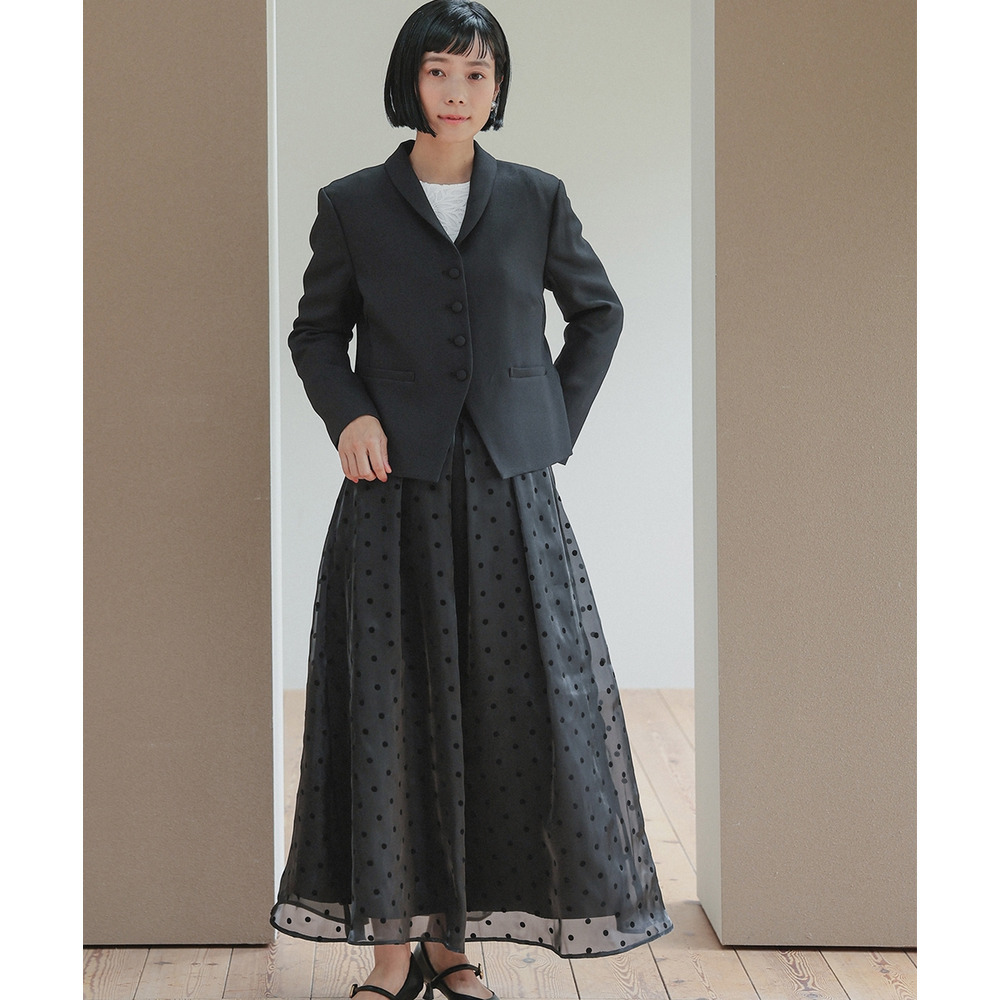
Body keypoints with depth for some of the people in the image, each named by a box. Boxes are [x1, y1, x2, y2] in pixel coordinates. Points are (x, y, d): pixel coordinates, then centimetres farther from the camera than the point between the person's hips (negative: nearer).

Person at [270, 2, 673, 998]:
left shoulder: (536, 200, 6)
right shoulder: (353, 205, 4)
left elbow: (599, 312, 18)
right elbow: (315, 331, 12)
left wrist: (558, 424, 8)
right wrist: (348, 413, -6)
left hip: (507, 492, 1)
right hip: (396, 490, -1)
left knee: (508, 707, 0)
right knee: (392, 709, 0)